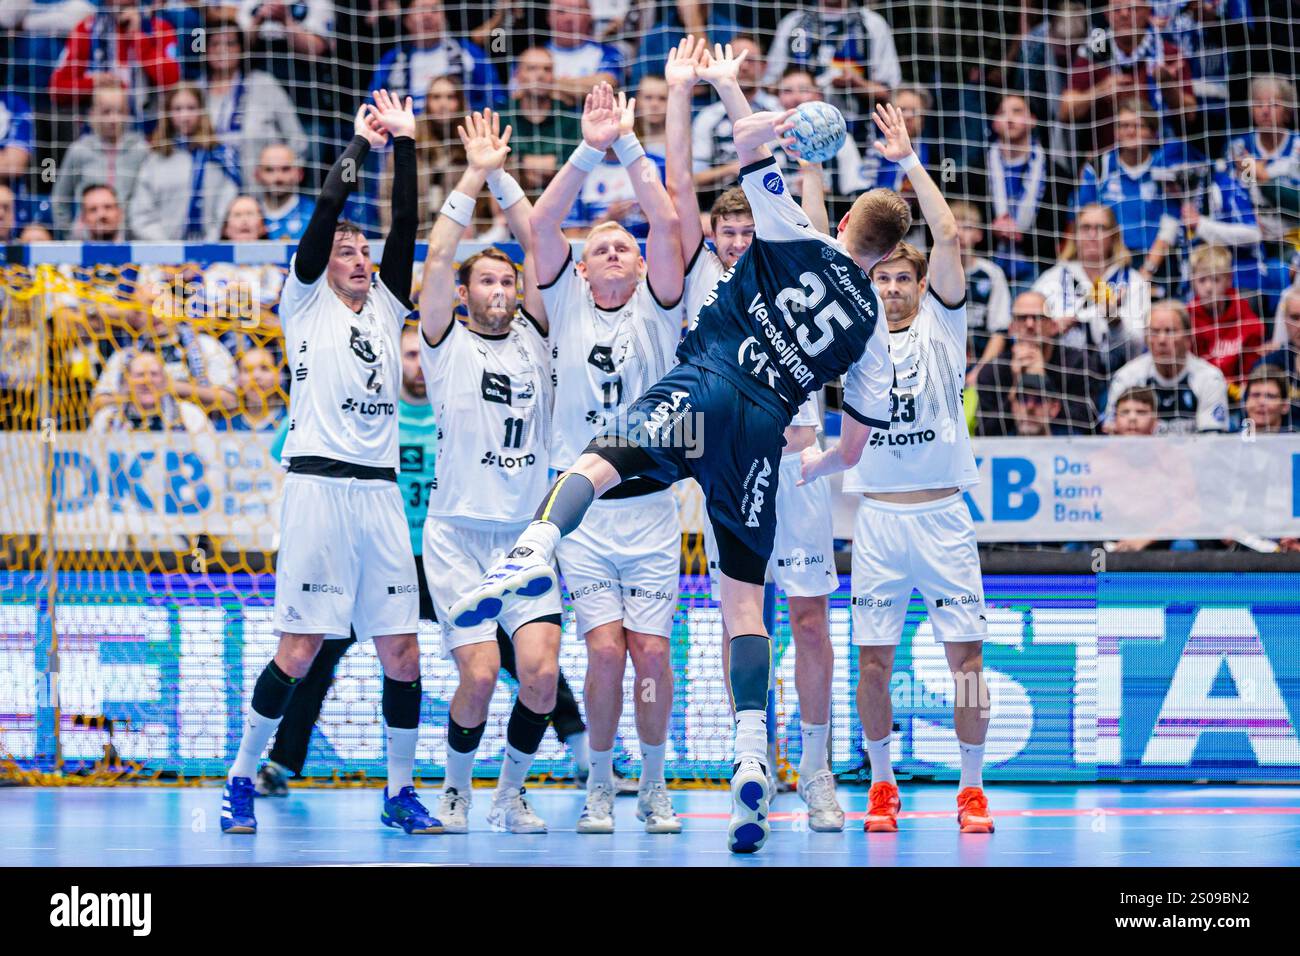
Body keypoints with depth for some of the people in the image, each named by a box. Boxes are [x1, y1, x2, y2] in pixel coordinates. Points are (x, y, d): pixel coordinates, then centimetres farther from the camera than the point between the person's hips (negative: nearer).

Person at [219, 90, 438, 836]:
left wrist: (405, 143, 5)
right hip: (319, 487, -4)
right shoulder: (307, 302, 6)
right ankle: (243, 778, 7)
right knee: (300, 648, -6)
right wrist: (361, 143, 3)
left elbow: (406, 224, 9)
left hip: (381, 490, 5)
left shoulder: (386, 306, 17)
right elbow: (326, 212, -3)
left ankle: (401, 791, 12)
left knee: (402, 650, 2)